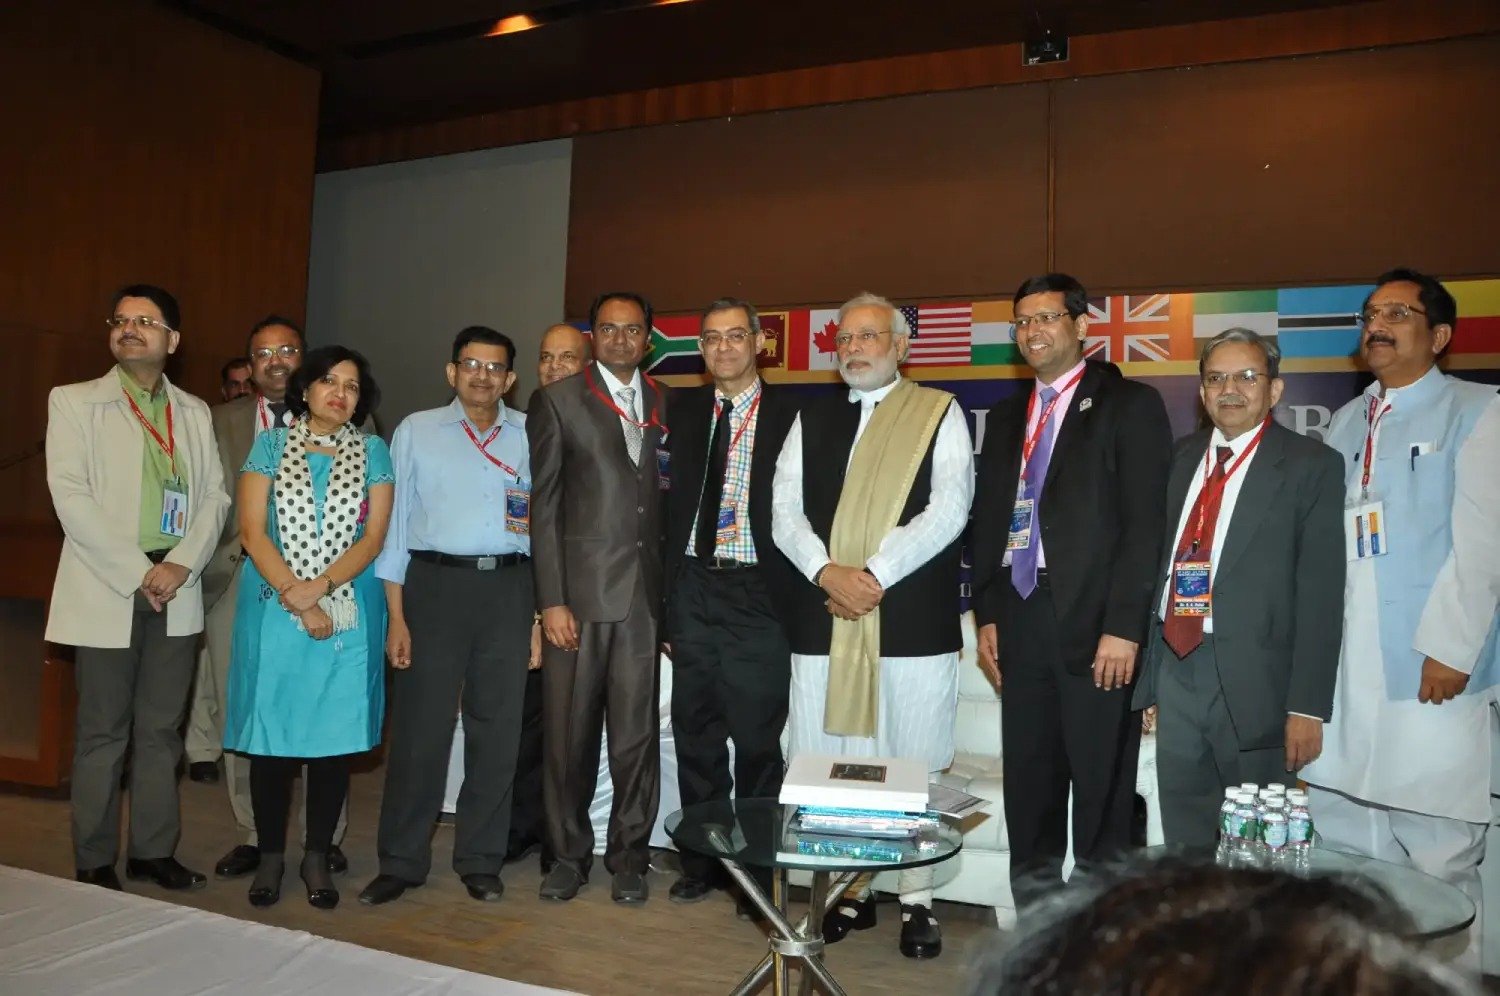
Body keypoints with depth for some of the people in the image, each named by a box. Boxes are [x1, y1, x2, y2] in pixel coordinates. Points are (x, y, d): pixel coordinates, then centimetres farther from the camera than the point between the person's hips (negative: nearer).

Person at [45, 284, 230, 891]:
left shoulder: (194, 412, 12)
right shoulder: (74, 402, 2)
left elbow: (215, 496, 7)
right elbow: (70, 496, -8)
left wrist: (180, 564, -9)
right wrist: (136, 573, -14)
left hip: (176, 589, 3)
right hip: (105, 588, -3)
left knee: (161, 729, 9)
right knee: (102, 732, 3)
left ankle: (154, 850, 20)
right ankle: (94, 863, 15)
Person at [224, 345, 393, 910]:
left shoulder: (373, 453, 8)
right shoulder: (271, 445, 7)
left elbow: (374, 537, 0)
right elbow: (253, 532, -1)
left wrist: (318, 587, -13)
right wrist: (298, 601, -11)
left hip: (348, 612, 0)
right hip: (274, 608, 0)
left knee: (335, 735, 2)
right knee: (271, 733, 2)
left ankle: (317, 858, 15)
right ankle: (270, 856, 18)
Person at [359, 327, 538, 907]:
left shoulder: (531, 436, 8)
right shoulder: (417, 431, 6)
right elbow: (396, 522, 4)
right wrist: (396, 616, -2)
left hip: (508, 587, 1)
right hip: (435, 583, -1)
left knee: (497, 731, 8)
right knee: (420, 727, 2)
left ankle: (480, 861, 22)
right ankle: (401, 861, 18)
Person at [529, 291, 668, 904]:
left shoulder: (665, 405, 12)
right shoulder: (559, 401, 3)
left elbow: (671, 497, 11)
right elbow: (543, 505, -1)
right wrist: (551, 600, -7)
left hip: (645, 591, 2)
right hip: (579, 589, -2)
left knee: (637, 732, 7)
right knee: (569, 731, 6)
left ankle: (629, 857, 23)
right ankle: (569, 854, 24)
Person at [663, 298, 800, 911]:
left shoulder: (789, 413, -3)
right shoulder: (684, 409, 11)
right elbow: (671, 499, 9)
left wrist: (793, 598, -11)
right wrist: (667, 595, 5)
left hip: (756, 593, -4)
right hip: (692, 589, 4)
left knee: (758, 741, 3)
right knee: (696, 733, 13)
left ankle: (758, 871, 20)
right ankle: (701, 862, 28)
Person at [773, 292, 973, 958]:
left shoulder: (939, 413, 4)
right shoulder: (811, 419, 15)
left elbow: (948, 510, -7)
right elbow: (784, 510, 7)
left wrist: (875, 575, -14)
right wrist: (828, 572, -10)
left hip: (913, 617, -3)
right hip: (823, 617, 3)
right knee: (830, 765, 7)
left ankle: (917, 901, 19)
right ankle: (849, 891, 23)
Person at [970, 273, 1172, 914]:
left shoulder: (1130, 405, 0)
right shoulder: (1007, 417, 17)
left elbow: (1146, 521, -8)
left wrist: (1124, 625, -14)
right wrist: (988, 615, 9)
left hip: (1094, 624, -5)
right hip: (1021, 620, 5)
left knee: (1101, 786, 2)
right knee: (1028, 783, 11)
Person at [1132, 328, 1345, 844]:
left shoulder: (1311, 465, -4)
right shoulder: (1182, 456, 11)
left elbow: (1320, 593, -8)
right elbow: (1160, 559, 10)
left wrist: (1308, 705, -12)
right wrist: (1147, 670, 7)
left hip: (1253, 679, -4)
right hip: (1174, 667, 5)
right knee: (1183, 842, 16)